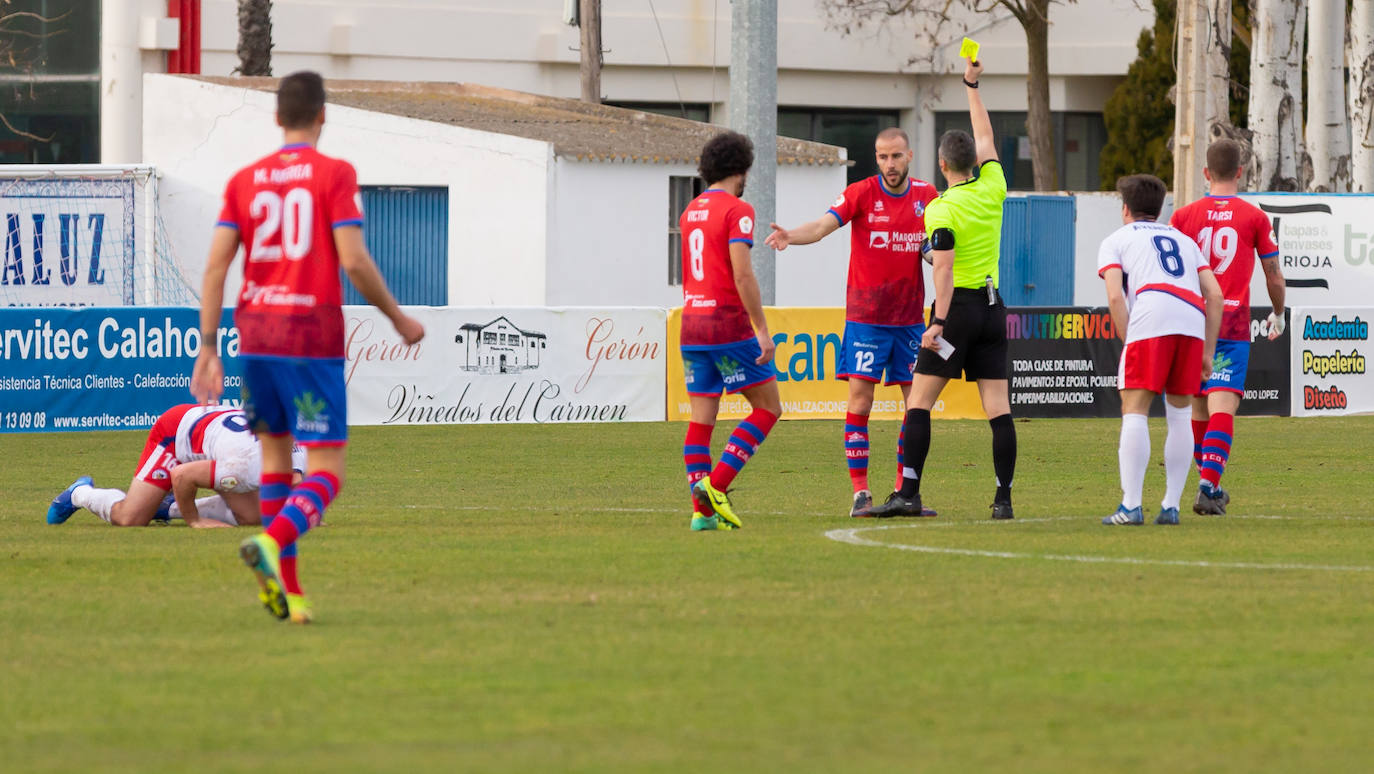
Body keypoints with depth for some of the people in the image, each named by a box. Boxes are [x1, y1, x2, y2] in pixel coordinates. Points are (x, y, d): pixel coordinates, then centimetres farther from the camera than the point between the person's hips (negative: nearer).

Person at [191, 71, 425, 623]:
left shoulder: (245, 180, 8)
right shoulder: (335, 174, -3)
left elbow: (216, 264, 1)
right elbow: (354, 261, -11)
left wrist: (207, 349, 2)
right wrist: (399, 319, 3)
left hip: (254, 329, 5)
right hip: (313, 337, -4)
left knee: (275, 451, 20)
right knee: (326, 474, -2)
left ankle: (286, 589, 14)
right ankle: (271, 543, -31)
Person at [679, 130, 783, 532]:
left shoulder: (690, 211, 14)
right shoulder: (737, 211, -9)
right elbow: (742, 274, -18)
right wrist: (762, 329, -16)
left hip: (691, 322, 7)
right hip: (728, 322, -7)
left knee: (702, 417, 6)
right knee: (768, 407, 2)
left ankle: (702, 510, -1)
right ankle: (716, 484, -10)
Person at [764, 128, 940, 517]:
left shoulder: (926, 196, 5)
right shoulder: (862, 193, -6)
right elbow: (822, 226, -19)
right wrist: (791, 235, -39)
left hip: (910, 318, 4)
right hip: (865, 317, -4)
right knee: (860, 397, -9)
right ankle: (860, 492, -6)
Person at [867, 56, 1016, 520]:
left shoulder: (942, 211, -10)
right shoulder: (992, 190, 5)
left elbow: (944, 270, -19)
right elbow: (984, 137, 21)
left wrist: (939, 322, -22)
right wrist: (972, 86, 30)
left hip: (959, 307, -5)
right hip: (993, 305, 5)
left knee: (920, 401, 0)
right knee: (997, 407, 2)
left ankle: (908, 494, -6)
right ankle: (1003, 498, -2)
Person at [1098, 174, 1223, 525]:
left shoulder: (1116, 241, 21)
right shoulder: (1184, 241, 33)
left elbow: (1115, 297, 3)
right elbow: (1215, 295, 21)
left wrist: (1127, 344, 6)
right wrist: (1208, 352, 21)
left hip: (1149, 322, -4)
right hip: (1193, 322, 4)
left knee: (1134, 412, -2)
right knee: (1179, 413, 13)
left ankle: (1130, 506, -11)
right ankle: (1171, 506, 8)